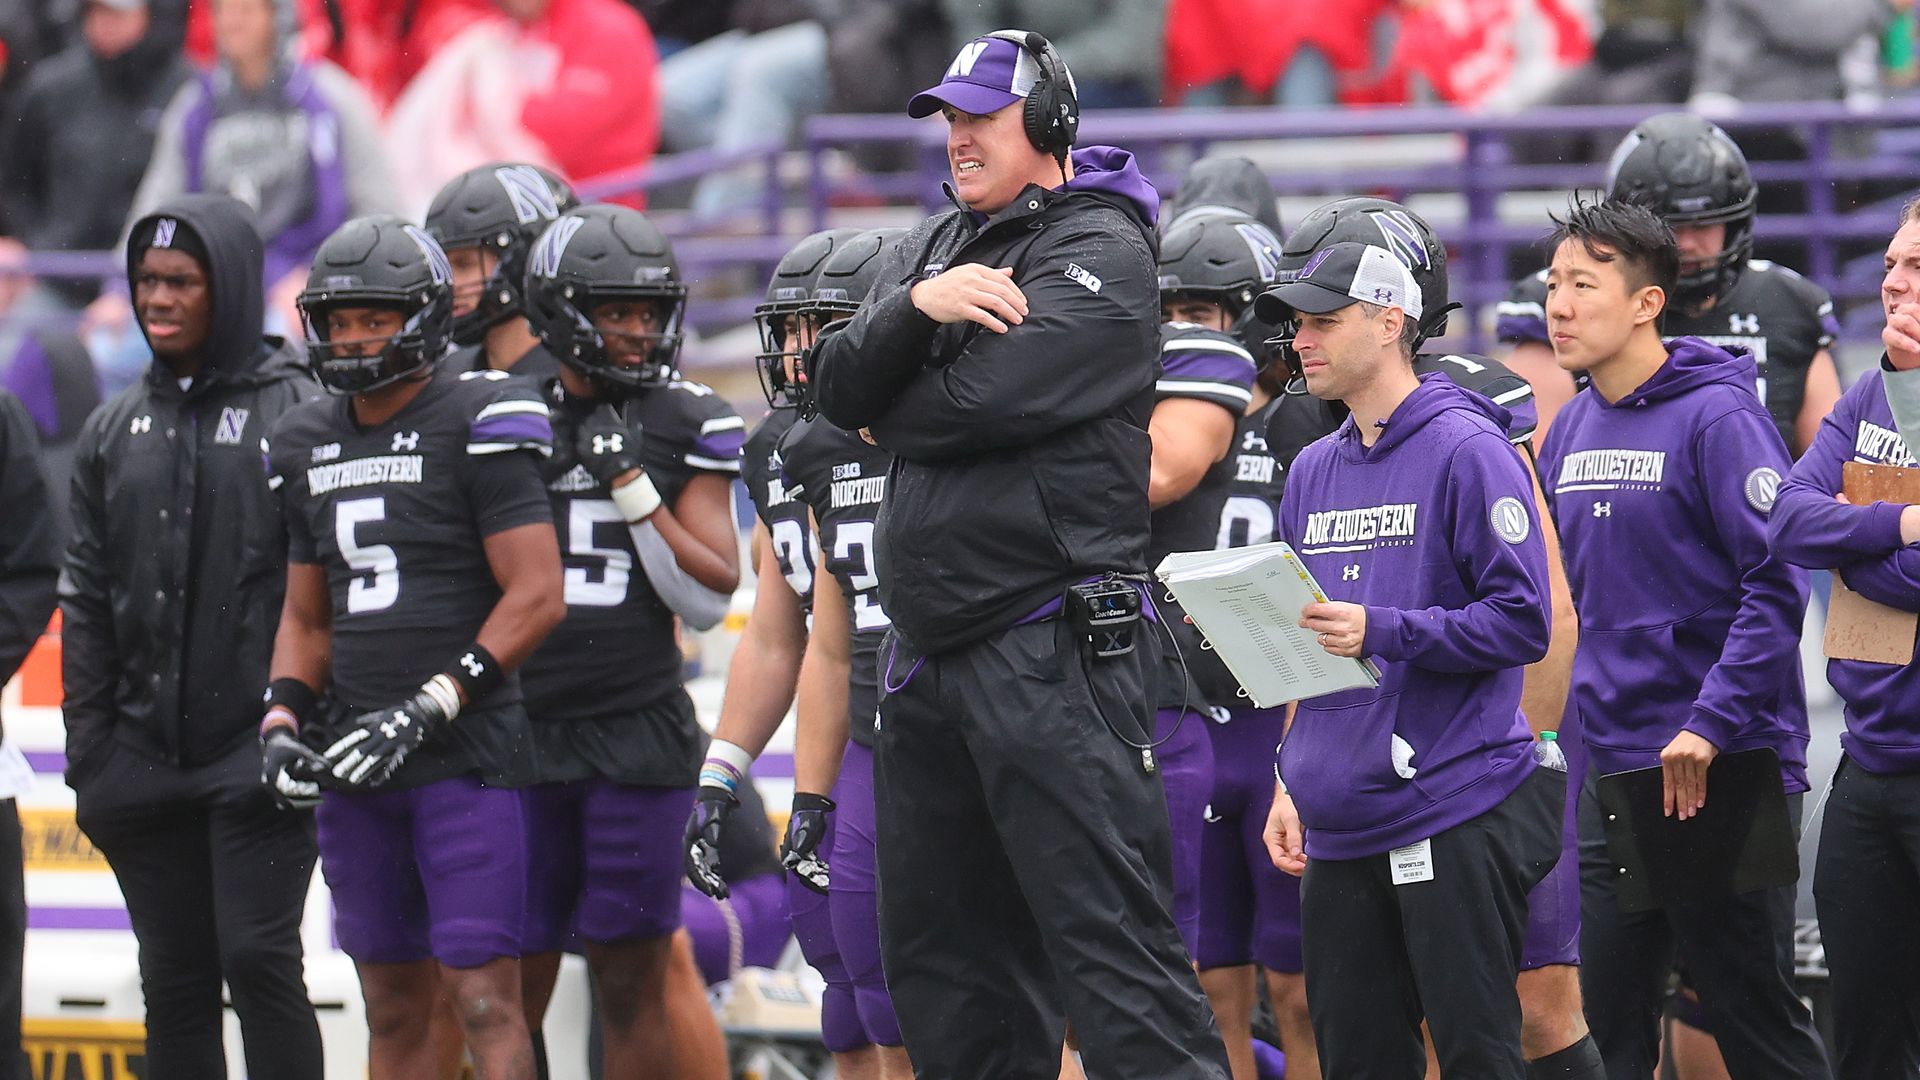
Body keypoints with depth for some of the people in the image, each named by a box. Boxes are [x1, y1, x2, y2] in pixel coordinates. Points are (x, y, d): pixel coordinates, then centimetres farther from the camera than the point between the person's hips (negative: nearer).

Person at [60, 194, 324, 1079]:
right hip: (146, 760, 5)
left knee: (259, 958, -10)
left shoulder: (295, 412, -4)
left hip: (257, 749, -5)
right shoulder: (115, 431, 13)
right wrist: (89, 748, 8)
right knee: (174, 978, 8)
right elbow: (86, 600, 14)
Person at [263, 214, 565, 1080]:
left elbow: (536, 596, -12)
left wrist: (427, 711, -17)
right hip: (356, 766, 7)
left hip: (467, 754, -6)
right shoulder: (312, 443, 13)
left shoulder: (476, 425, -8)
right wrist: (283, 721, 4)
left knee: (483, 995, -11)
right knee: (393, 1007, 9)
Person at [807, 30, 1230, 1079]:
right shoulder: (931, 247, 17)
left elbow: (983, 402, -19)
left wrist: (892, 417, 1)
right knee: (939, 955, 13)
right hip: (927, 655, 9)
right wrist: (916, 306, -16)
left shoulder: (1099, 253, -8)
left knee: (1107, 936, -13)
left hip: (1048, 649, -9)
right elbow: (839, 384, 3)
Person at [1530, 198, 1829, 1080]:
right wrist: (1594, 714, 14)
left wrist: (1710, 726, -22)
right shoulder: (1571, 434, 12)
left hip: (1722, 773, -7)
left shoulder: (1716, 417, -11)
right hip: (1616, 768, 7)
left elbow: (1778, 584, -18)